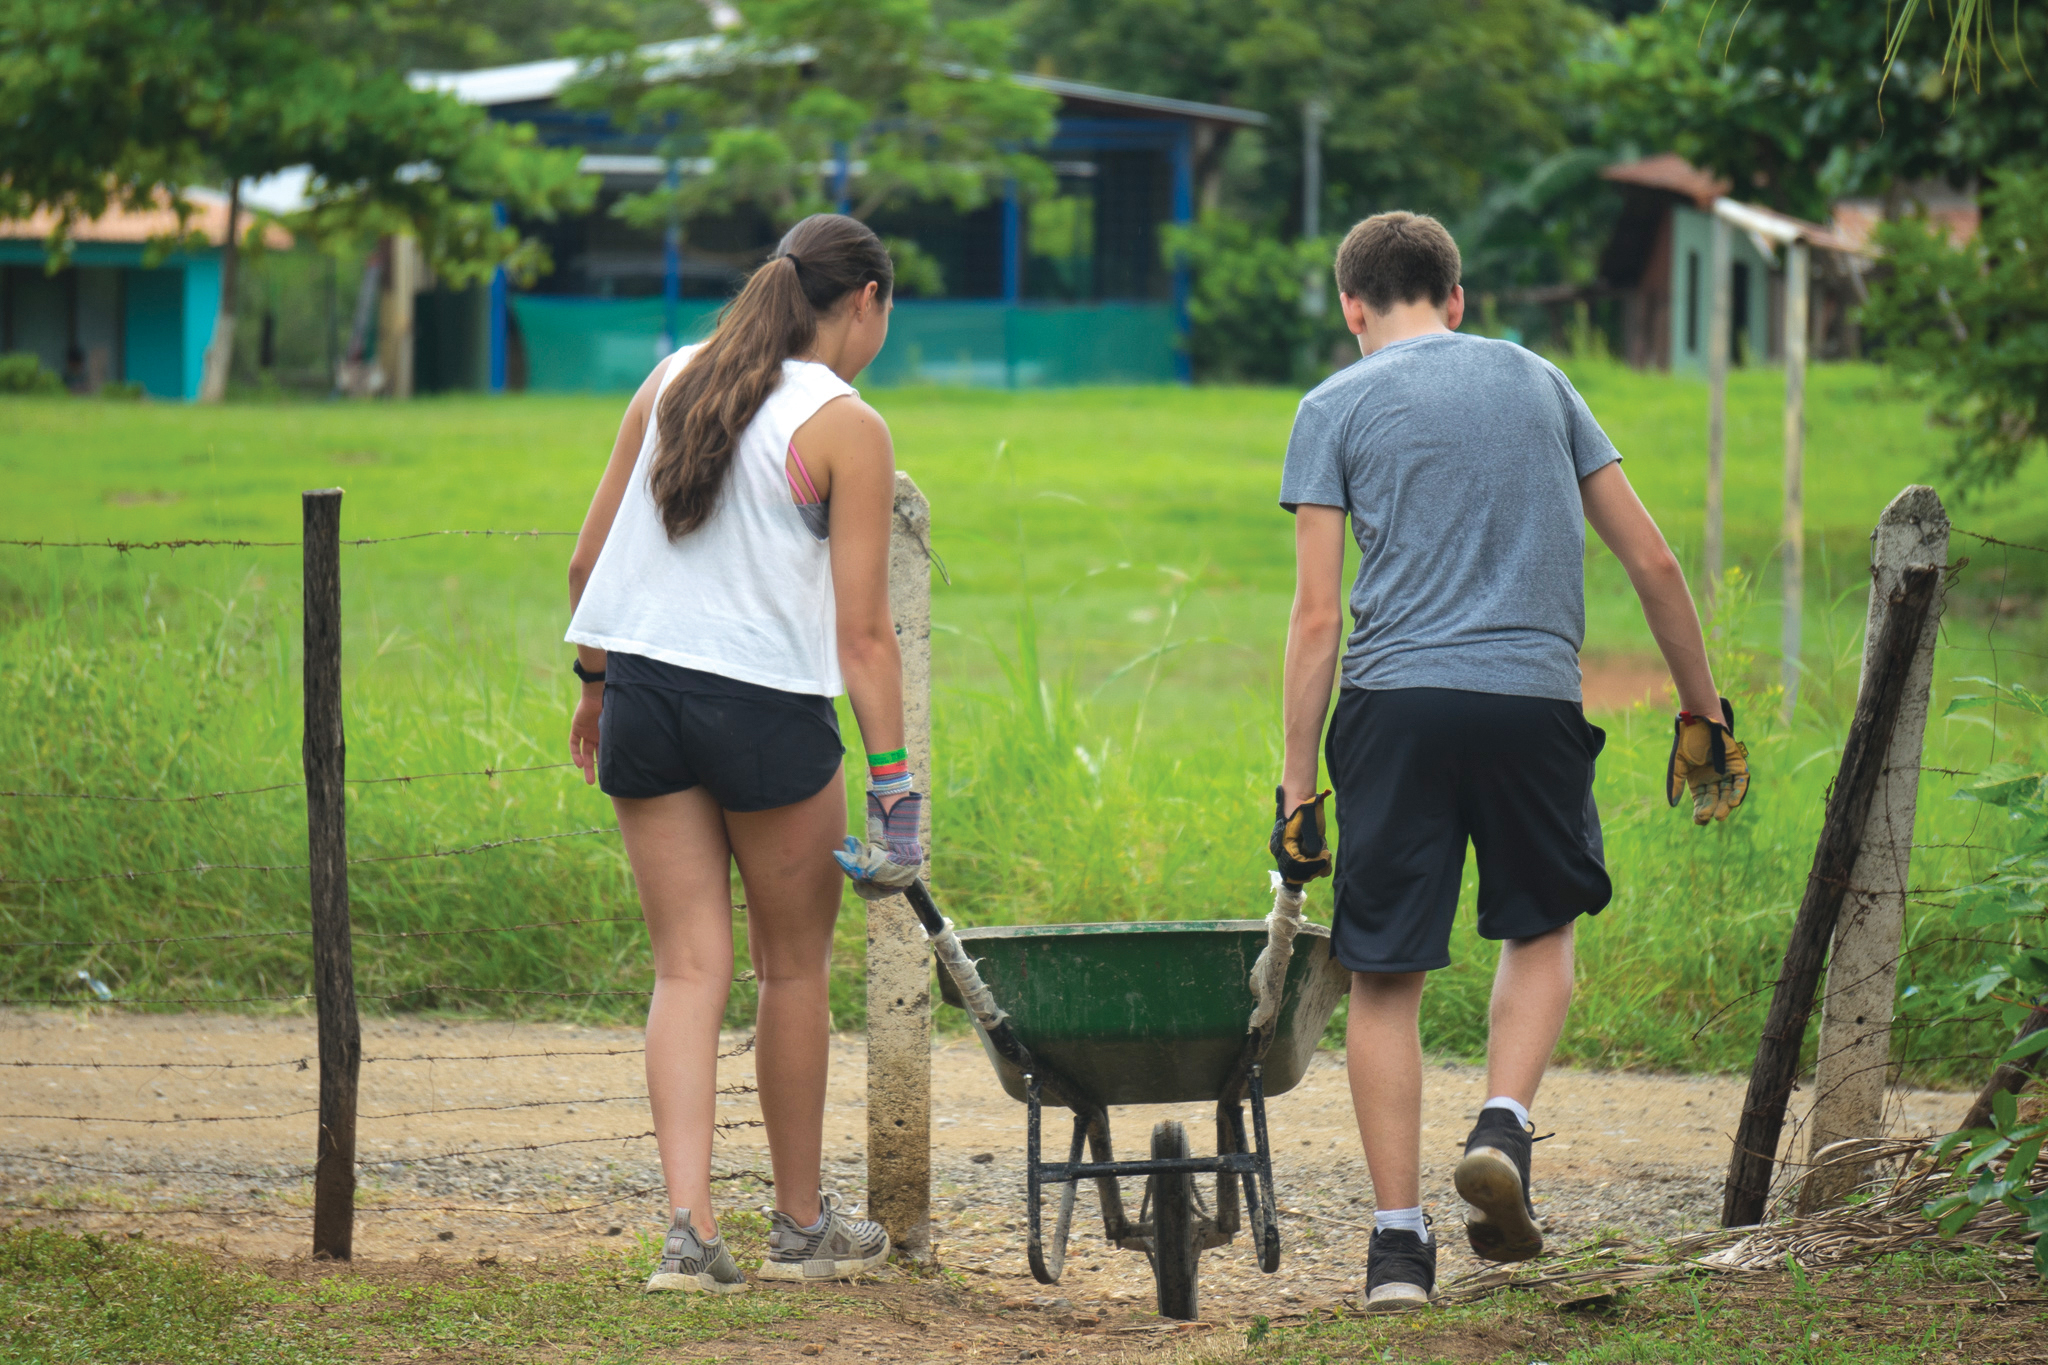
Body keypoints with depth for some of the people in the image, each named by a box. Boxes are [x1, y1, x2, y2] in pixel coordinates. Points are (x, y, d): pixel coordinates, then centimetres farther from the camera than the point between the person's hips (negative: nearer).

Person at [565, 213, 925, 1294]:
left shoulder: (673, 381, 8)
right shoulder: (846, 428, -8)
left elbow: (588, 560, 11)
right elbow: (863, 632, -10)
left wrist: (597, 682, 24)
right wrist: (894, 785, -7)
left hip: (644, 695, 5)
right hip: (769, 713, -4)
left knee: (689, 969, 6)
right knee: (795, 968, 13)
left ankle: (690, 1225, -9)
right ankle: (802, 1226, 24)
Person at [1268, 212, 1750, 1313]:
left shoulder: (1338, 408, 7)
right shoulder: (1537, 382, 16)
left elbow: (1318, 617, -1)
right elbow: (1652, 563, 14)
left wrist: (1298, 784, 1)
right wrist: (1702, 712, 22)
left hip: (1397, 705, -2)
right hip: (1535, 701, 2)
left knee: (1385, 974, 5)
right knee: (1541, 928, 22)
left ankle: (1398, 1238, 3)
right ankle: (1503, 1132, 0)